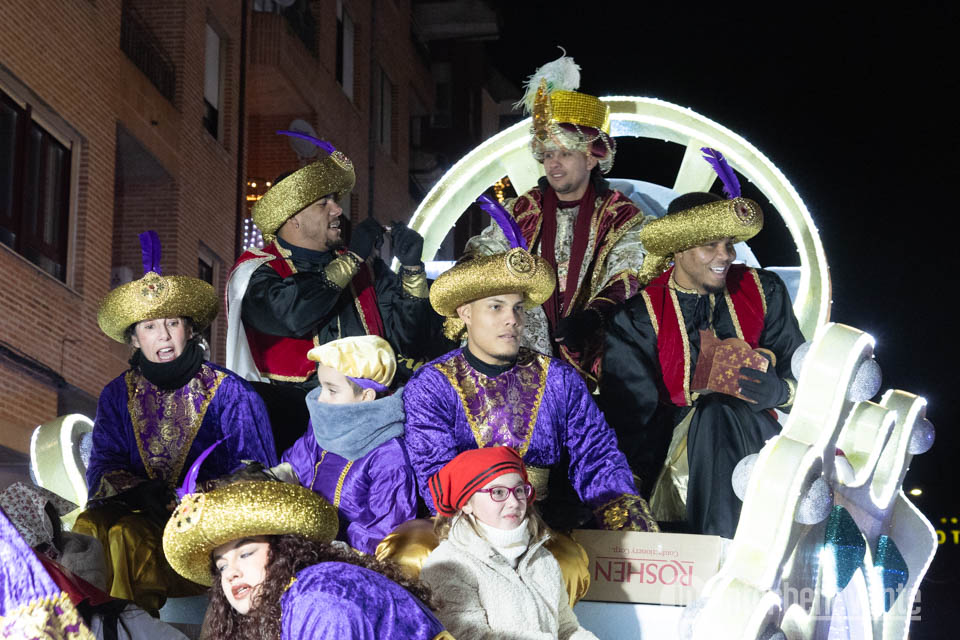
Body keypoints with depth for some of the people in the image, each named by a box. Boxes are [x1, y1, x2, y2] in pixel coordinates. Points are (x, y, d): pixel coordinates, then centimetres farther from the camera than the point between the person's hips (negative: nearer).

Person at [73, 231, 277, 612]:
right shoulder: (118, 396, 15)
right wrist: (141, 492, -15)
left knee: (126, 536, -32)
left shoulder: (228, 392, 5)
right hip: (140, 514, 3)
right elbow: (103, 471, 7)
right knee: (90, 527, -30)